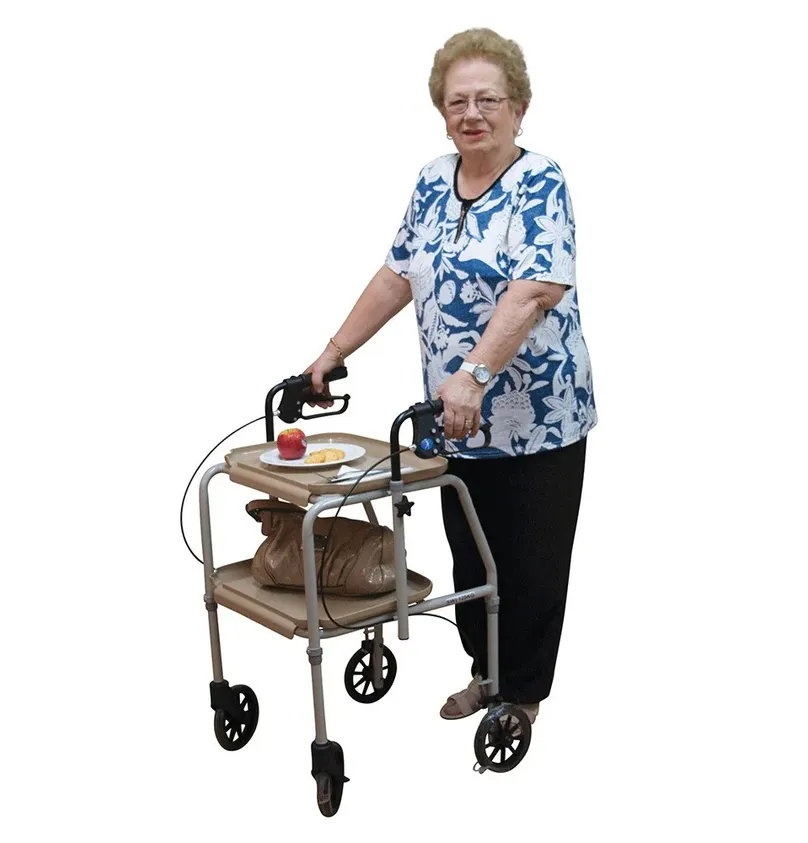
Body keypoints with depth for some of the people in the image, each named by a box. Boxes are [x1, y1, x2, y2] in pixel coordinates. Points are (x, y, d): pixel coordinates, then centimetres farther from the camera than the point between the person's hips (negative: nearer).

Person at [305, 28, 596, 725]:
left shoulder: (539, 182, -15)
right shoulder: (434, 182, 6)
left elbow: (535, 290, -28)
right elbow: (400, 275, 13)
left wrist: (473, 373, -39)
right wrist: (334, 353, 10)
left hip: (539, 418, -6)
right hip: (460, 418, 6)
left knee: (531, 562, 7)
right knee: (470, 554, 16)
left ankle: (523, 692, 25)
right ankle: (485, 672, 35)